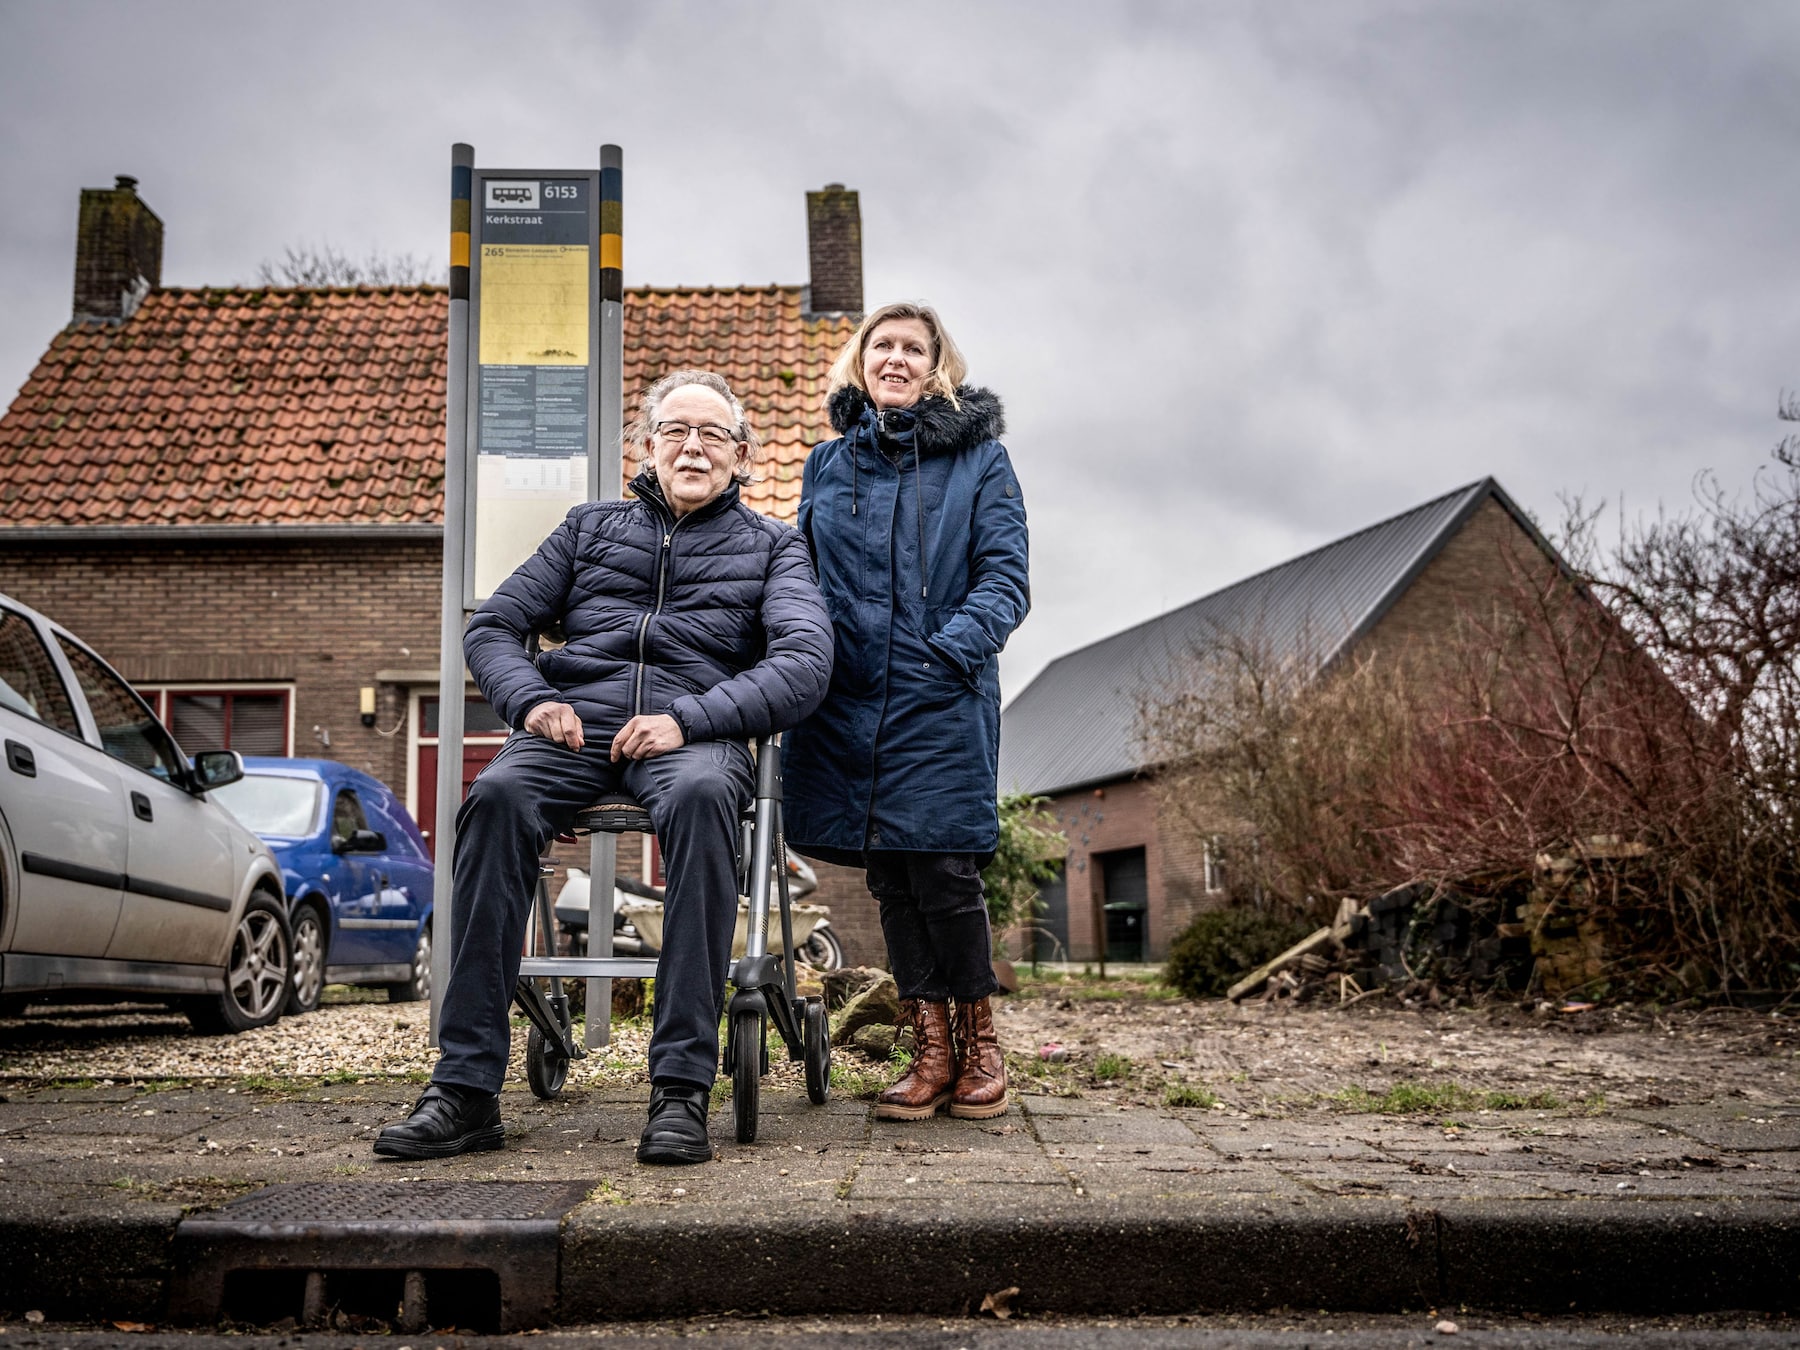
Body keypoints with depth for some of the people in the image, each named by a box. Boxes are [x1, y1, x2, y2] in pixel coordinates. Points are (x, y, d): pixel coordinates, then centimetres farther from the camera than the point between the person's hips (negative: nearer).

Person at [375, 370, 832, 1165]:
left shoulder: (771, 546, 20)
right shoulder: (592, 527, 27)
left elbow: (805, 662, 2)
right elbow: (492, 627, 20)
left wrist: (688, 720, -14)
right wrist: (531, 700, -4)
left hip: (695, 732, -2)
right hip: (576, 725, 2)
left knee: (701, 796, -39)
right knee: (497, 798, -32)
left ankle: (682, 1087, -36)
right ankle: (466, 1087, -29)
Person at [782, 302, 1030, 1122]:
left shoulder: (978, 458, 6)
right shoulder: (828, 465, 17)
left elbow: (1004, 578, -1)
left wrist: (952, 650, -17)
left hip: (942, 701, -3)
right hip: (849, 698, 4)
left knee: (943, 869, -7)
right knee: (890, 877, 5)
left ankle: (980, 1045, 14)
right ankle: (932, 1050, 17)